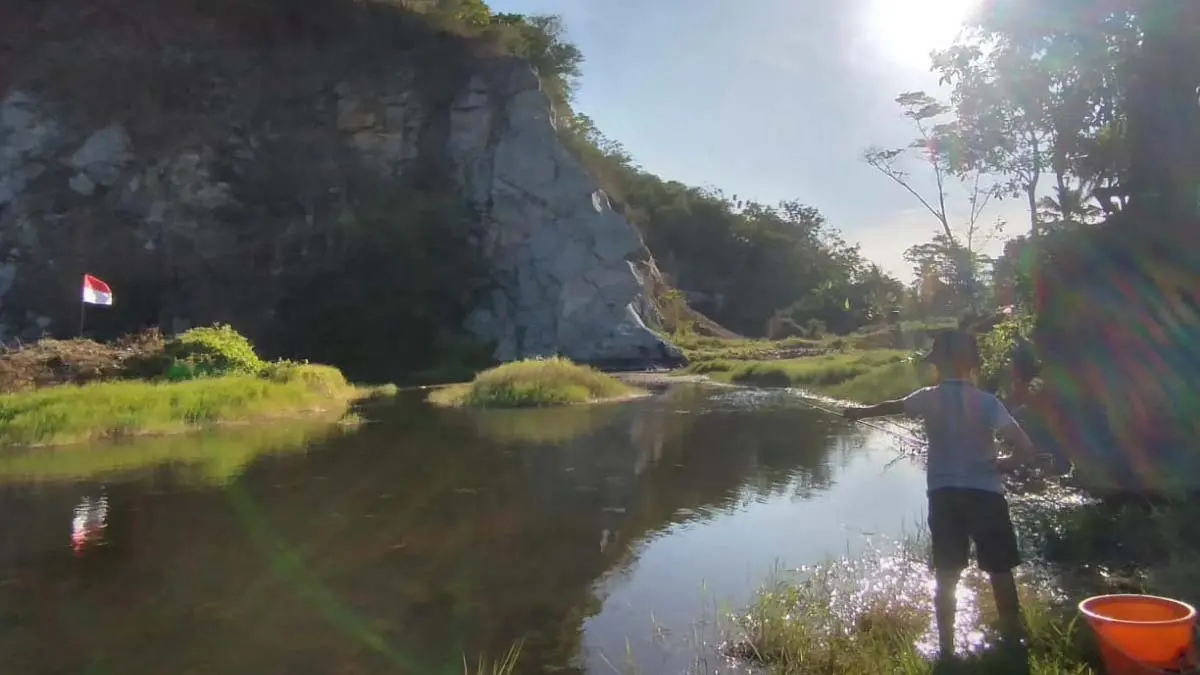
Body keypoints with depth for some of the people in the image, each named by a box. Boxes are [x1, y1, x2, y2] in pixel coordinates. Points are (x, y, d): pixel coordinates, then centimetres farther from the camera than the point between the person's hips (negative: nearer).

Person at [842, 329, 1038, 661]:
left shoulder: (928, 398, -1)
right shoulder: (987, 402, -6)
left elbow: (891, 406, 21)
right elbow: (1025, 450, -14)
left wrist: (860, 412, 40)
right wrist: (998, 465, 6)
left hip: (944, 494, 1)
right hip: (985, 493, -1)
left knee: (947, 576, 9)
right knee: (1000, 571, 14)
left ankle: (947, 647, 15)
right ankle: (1013, 640, 25)